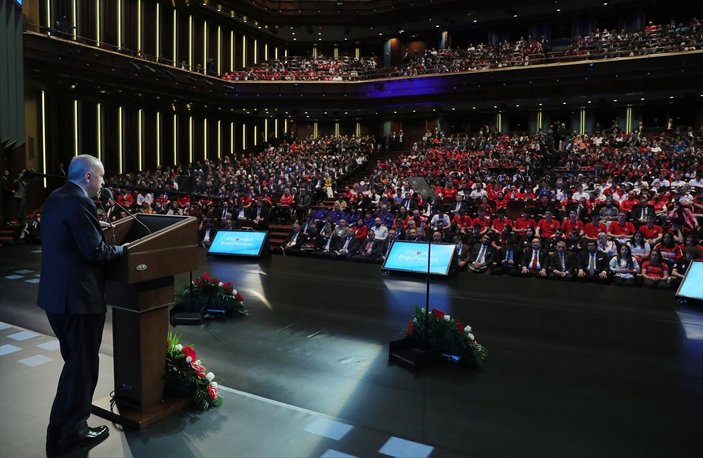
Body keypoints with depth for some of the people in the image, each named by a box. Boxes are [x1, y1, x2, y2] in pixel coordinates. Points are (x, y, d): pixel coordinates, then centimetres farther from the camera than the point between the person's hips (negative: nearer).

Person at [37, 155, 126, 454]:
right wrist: (121, 248, -4)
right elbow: (95, 252, -21)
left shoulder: (54, 199, 11)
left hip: (56, 293, 10)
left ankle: (61, 428, 37)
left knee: (74, 360, 23)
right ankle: (70, 432, 16)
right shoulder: (80, 203, -19)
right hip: (78, 295, -10)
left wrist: (98, 227, 16)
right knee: (82, 364, 4)